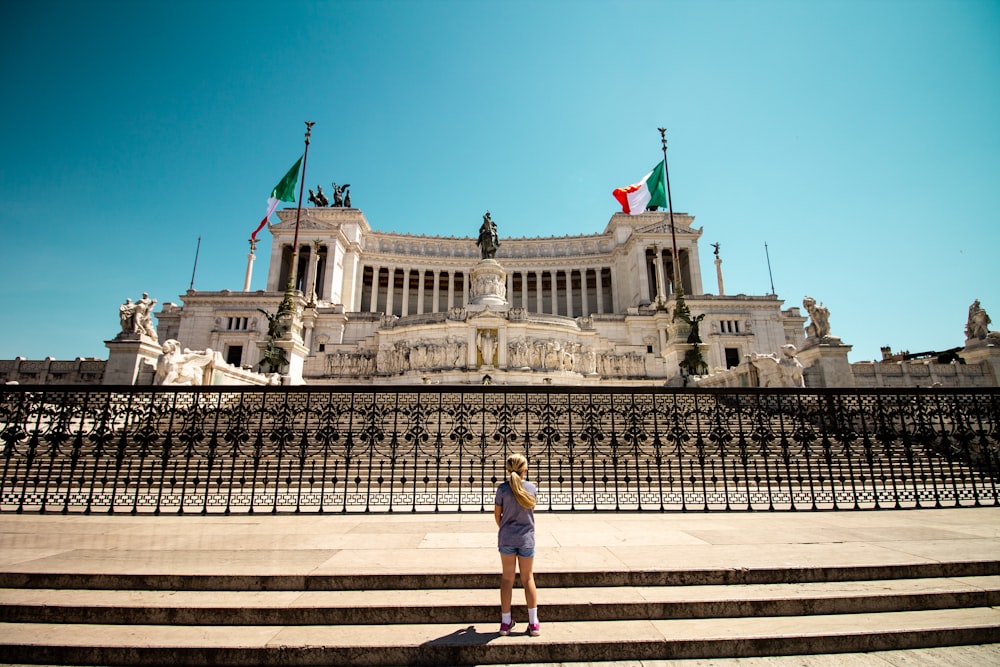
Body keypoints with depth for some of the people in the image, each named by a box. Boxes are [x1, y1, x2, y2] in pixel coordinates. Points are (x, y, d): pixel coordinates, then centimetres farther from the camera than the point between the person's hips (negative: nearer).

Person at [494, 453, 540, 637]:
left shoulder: (502, 488, -11)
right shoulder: (532, 488, -7)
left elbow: (497, 515, -2)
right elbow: (531, 509, 8)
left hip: (506, 538, 0)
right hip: (526, 539, 1)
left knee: (507, 578, 13)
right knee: (528, 578, 14)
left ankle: (505, 622, 21)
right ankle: (533, 623, 18)